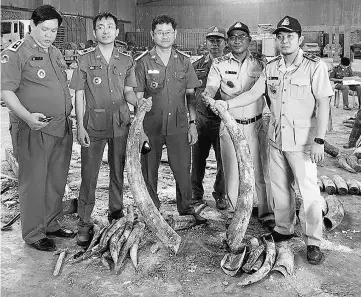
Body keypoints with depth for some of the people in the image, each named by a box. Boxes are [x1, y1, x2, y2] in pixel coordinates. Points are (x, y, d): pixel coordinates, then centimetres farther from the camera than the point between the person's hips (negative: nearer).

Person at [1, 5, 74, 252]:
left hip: (63, 129, 7)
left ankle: (51, 224, 30)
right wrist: (27, 116, -27)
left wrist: (70, 117, 17)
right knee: (34, 182, 1)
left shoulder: (56, 53, 16)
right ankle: (33, 233, 15)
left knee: (57, 180, 14)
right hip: (35, 130, -7)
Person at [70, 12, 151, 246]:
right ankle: (84, 223, 9)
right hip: (94, 123, -2)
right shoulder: (85, 59, 1)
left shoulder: (126, 60, 7)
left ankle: (116, 213, 28)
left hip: (120, 122, 2)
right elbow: (79, 94, 0)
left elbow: (128, 91, 9)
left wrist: (138, 101, -14)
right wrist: (80, 126, -6)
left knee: (118, 171, 11)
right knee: (89, 174, -1)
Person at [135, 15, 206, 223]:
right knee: (149, 170, 7)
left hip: (179, 125, 2)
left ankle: (186, 208, 25)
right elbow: (138, 97, -1)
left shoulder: (184, 61, 7)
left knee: (183, 169, 6)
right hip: (151, 125, -1)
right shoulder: (143, 62, -1)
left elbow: (191, 94, 10)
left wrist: (193, 123, 5)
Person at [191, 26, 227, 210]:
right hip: (201, 120, 2)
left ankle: (220, 195, 23)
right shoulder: (197, 66, 10)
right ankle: (196, 194, 24)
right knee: (198, 159, 8)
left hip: (222, 121, -2)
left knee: (223, 160, 5)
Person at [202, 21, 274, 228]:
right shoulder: (219, 64, 4)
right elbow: (211, 87, -6)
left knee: (260, 169, 2)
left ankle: (266, 213, 15)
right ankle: (233, 213, 20)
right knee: (231, 170, 5)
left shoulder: (260, 62, 5)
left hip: (255, 124, 0)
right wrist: (206, 97, -29)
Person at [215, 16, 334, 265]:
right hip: (277, 139, 5)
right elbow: (254, 93, 8)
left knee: (309, 191, -2)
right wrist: (227, 104, -6)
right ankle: (283, 229, 32)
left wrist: (319, 140, -16)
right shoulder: (272, 67, 7)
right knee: (279, 187, 15)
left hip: (302, 141, -5)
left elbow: (323, 104, -11)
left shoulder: (315, 66, -9)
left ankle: (314, 242, 11)